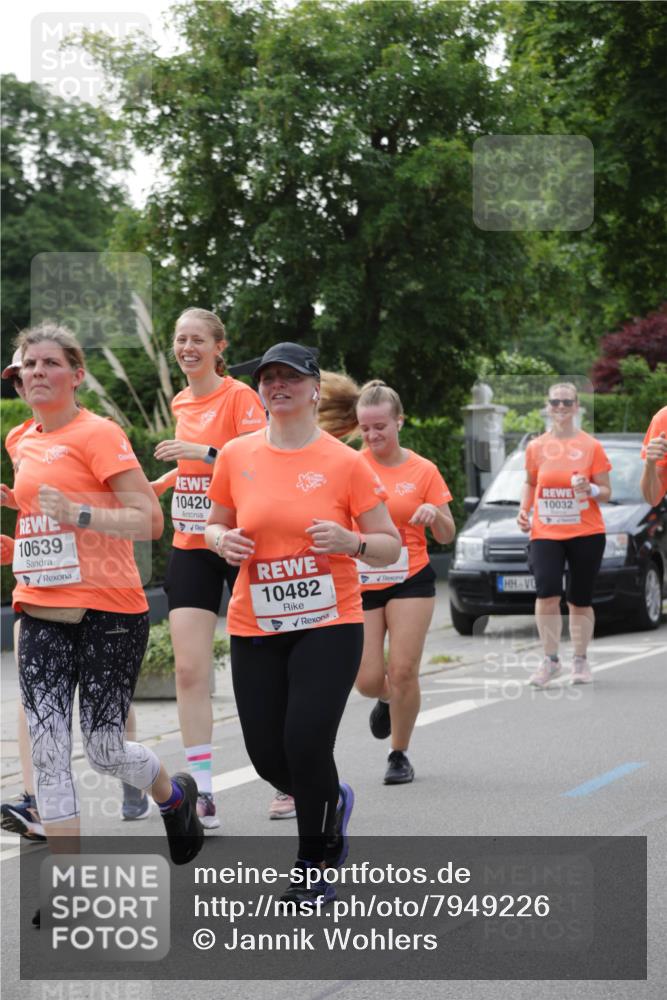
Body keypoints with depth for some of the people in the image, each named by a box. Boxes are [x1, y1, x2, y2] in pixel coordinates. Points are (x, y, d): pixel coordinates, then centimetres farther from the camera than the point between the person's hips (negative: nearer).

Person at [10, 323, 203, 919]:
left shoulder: (98, 434, -8)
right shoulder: (21, 443, 13)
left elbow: (149, 519, -13)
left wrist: (79, 513, -24)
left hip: (109, 613, -6)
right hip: (42, 617, 6)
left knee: (103, 748, -2)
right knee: (47, 748, -4)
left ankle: (176, 796, 32)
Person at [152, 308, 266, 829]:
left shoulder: (240, 395, -9)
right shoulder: (181, 403, 12)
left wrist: (206, 452, -28)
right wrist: (155, 484, 18)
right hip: (191, 547, 6)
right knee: (190, 670, -4)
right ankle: (203, 792, -2)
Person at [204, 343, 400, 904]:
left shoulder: (345, 463, -5)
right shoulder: (237, 457, 3)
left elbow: (390, 546, 0)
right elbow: (215, 525, 17)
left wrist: (350, 541, -21)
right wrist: (223, 541, -6)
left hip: (329, 625, -3)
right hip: (255, 627, 3)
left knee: (306, 747, -13)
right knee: (267, 756, 3)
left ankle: (315, 868, 10)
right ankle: (333, 801, 38)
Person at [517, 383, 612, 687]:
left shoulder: (591, 446, 0)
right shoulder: (536, 447, 6)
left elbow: (606, 492, 4)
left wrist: (590, 489, -17)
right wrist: (524, 509, 5)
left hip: (586, 533, 0)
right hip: (545, 533, 1)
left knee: (580, 601, 6)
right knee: (547, 594, -17)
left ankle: (580, 661, 22)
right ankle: (550, 660, -5)